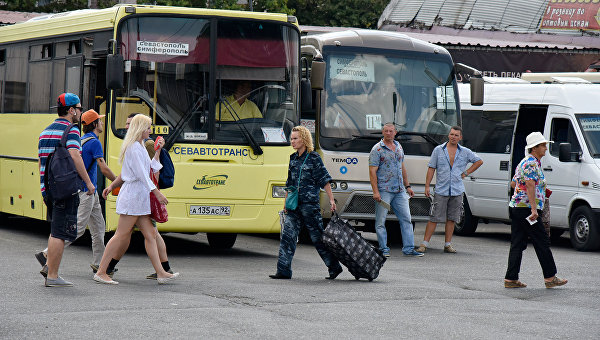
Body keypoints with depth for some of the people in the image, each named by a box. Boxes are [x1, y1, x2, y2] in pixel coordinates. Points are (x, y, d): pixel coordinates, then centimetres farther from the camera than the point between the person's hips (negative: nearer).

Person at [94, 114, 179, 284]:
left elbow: (151, 169, 23)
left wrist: (157, 151, 20)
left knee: (150, 235, 6)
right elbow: (142, 175, -18)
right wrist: (157, 193, -18)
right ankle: (101, 272, -3)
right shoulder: (134, 147, -12)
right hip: (133, 195, -10)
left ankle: (161, 273, 5)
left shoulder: (139, 146, 19)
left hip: (139, 198, 10)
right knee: (121, 235, -7)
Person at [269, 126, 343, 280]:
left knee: (318, 237, 0)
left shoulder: (313, 158, -5)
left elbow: (325, 180, -5)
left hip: (310, 203, -6)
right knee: (288, 235, -3)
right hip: (294, 205, 6)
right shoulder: (293, 158, 14)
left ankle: (335, 267, 13)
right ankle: (283, 271, -2)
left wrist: (331, 200, -10)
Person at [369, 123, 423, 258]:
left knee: (406, 218, 3)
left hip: (400, 191, 6)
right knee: (381, 221, -2)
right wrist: (375, 192, -17)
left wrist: (407, 186, 20)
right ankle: (383, 249, 5)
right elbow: (372, 171, -10)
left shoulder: (399, 147, 15)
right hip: (384, 190, -6)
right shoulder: (377, 149, -5)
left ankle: (409, 248, 6)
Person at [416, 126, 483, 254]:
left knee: (451, 219, 6)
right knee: (434, 218, -6)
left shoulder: (465, 152, 7)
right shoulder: (438, 150, 3)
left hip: (457, 191, 2)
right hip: (441, 190, -2)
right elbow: (431, 169, 4)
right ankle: (424, 244, -4)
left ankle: (448, 244, 12)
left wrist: (466, 173, 8)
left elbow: (479, 161, 18)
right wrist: (427, 186, -2)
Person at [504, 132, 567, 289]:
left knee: (517, 244, 7)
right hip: (527, 209, -10)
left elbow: (514, 184, 27)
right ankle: (550, 278, 4)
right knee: (542, 242, -2)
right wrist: (534, 209, -24)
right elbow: (530, 186, -20)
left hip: (516, 208, 10)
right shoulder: (532, 163, -12)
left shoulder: (525, 162, 20)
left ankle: (511, 279, 4)